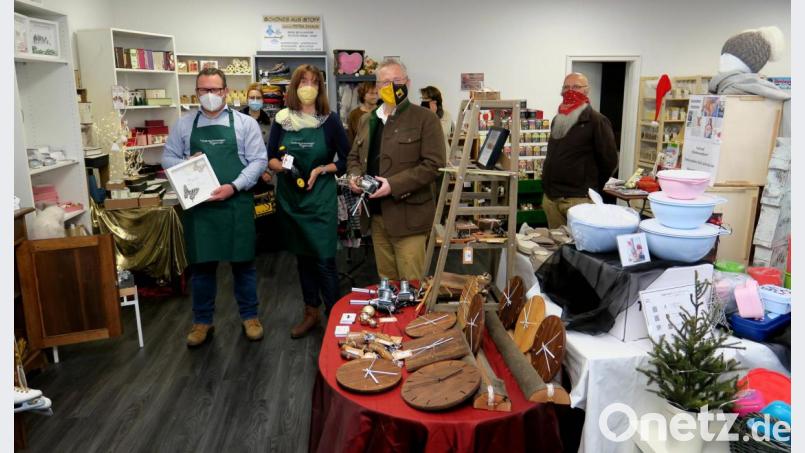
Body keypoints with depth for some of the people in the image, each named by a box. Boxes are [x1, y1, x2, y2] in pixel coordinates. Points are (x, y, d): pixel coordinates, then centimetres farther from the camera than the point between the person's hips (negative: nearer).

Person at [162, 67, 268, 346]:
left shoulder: (245, 123, 1)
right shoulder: (184, 125, 9)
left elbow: (258, 160, -4)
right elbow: (167, 158, 12)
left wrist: (234, 186, -16)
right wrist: (185, 165, -10)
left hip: (235, 204, -2)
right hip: (198, 205, 2)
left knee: (242, 262, 7)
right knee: (201, 264, 10)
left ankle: (249, 317, 23)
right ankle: (202, 321, 24)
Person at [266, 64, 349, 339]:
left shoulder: (330, 120, -4)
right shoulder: (281, 120, 2)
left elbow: (346, 160, 0)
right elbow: (269, 158, 6)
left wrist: (321, 170, -15)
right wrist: (281, 166, -15)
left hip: (320, 198, -3)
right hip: (290, 197, 3)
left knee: (324, 259, -5)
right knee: (302, 256, 13)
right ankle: (311, 313, 27)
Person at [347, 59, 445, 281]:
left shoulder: (425, 118, -6)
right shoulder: (367, 120, 16)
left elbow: (433, 164, -14)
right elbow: (354, 156, 24)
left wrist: (393, 185, -21)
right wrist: (355, 176, 0)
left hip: (407, 216, -6)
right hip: (376, 214, 6)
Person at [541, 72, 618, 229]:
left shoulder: (597, 121, -7)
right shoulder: (557, 120, 17)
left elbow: (609, 160, -7)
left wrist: (591, 186, 2)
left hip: (578, 199, -7)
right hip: (550, 197, 7)